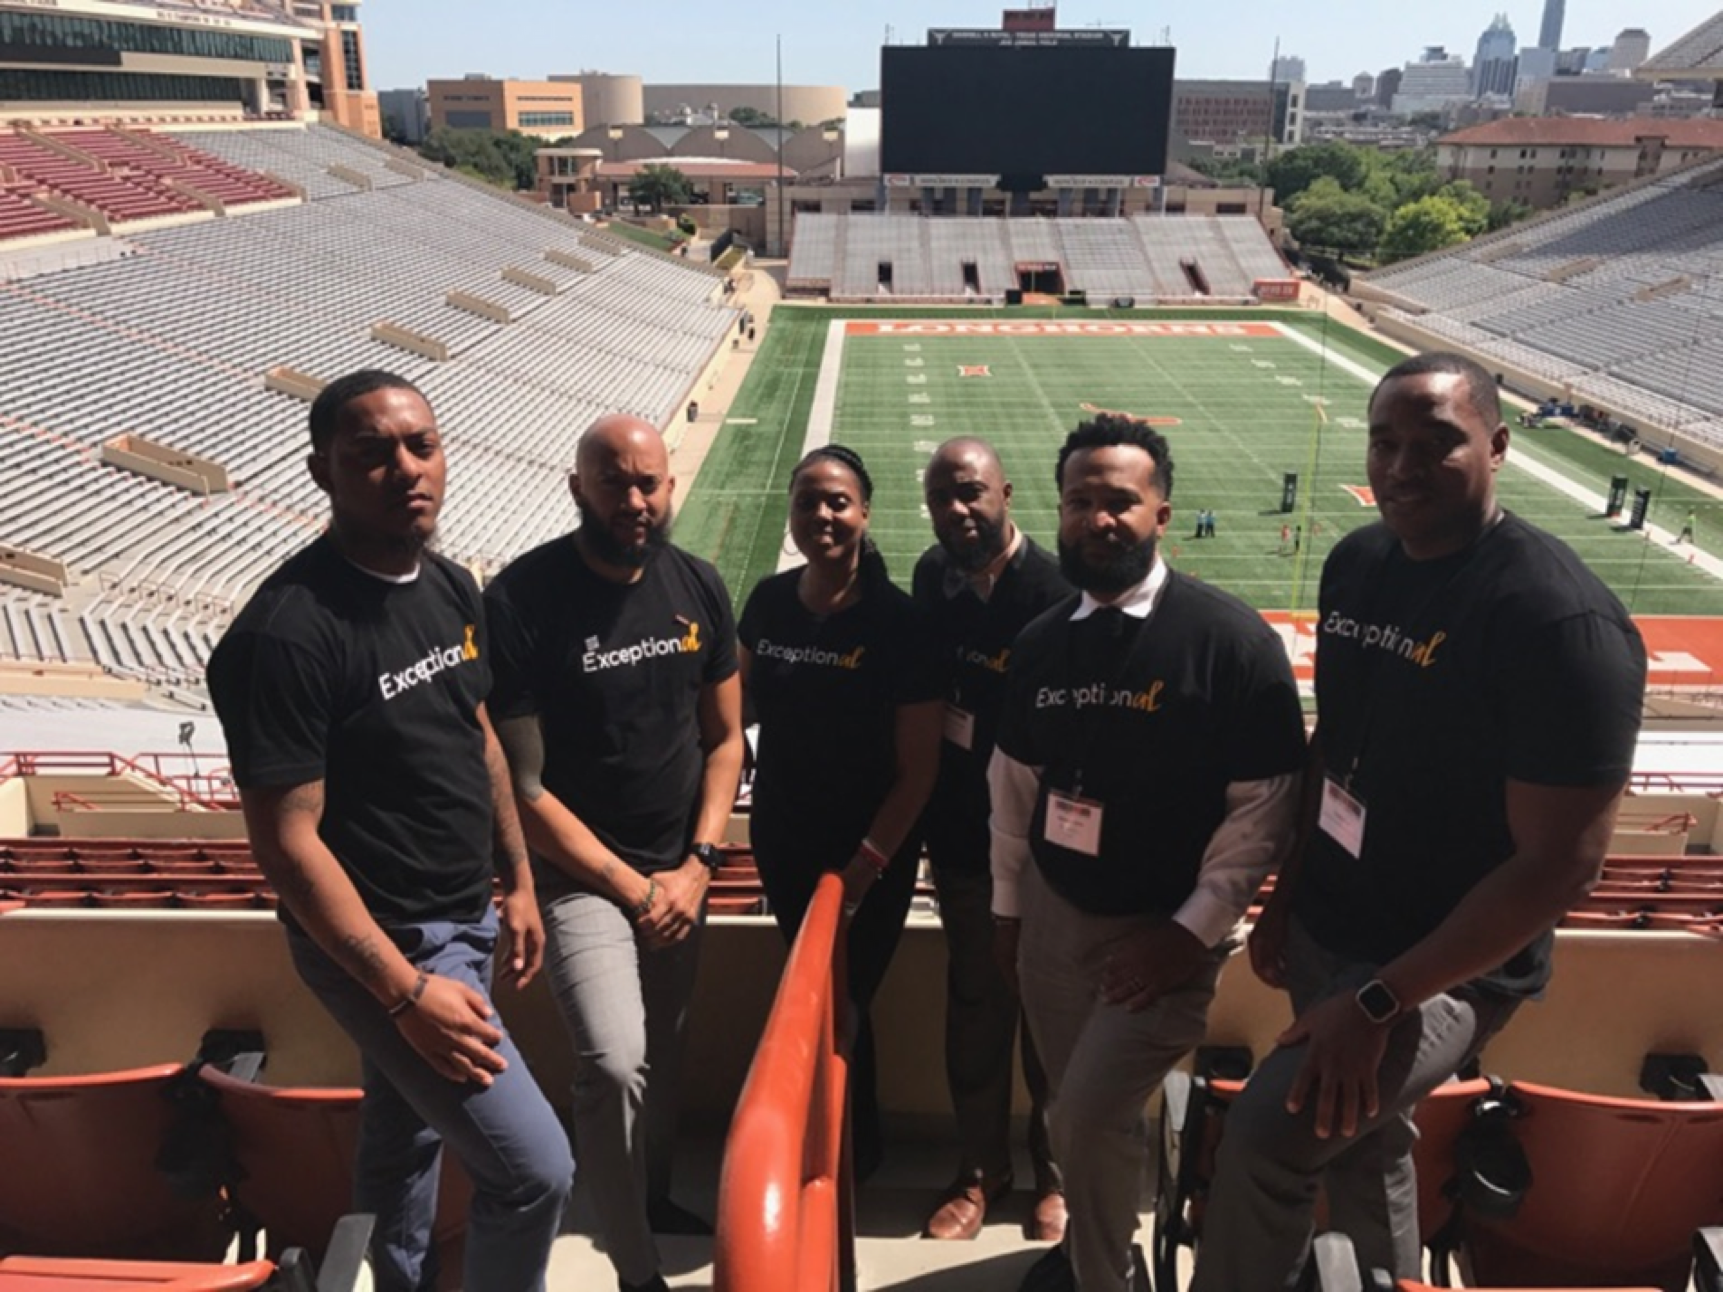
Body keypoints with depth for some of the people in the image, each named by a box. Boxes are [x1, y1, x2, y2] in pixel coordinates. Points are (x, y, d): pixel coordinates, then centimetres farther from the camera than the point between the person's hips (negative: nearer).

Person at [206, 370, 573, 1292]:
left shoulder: (451, 586, 2)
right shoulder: (289, 630, -24)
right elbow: (286, 841, -22)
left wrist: (518, 884, 13)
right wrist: (406, 989, -22)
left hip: (463, 917, 8)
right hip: (380, 942, -8)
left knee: (404, 1134, 26)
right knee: (534, 1169, -4)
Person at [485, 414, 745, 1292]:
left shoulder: (698, 586, -2)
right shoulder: (519, 603, -17)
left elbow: (724, 737, 6)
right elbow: (521, 787, -16)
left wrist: (698, 864, -5)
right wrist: (631, 887, -14)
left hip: (681, 870, 5)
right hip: (581, 874, -5)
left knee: (664, 1051, 18)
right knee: (615, 1064, -17)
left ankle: (654, 1196, 43)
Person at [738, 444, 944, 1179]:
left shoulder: (898, 621, -16)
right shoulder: (769, 602, -2)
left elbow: (919, 768, -15)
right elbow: (741, 702, 13)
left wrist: (867, 863, -18)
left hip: (870, 856, -5)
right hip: (782, 843, 5)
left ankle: (851, 1154, 34)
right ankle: (855, 1143, 44)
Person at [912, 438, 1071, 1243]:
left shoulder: (1054, 594, -19)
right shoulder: (932, 575, 1)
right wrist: (930, 825, 11)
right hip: (959, 841, 5)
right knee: (974, 1010, 16)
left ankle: (1057, 1174, 34)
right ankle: (981, 1167, 35)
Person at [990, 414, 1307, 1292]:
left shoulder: (1232, 640, -16)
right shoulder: (1041, 644, 1)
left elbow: (1263, 807, -15)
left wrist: (1192, 931, -16)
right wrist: (1007, 902, 13)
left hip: (1163, 933, -5)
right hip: (1054, 916, 5)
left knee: (1092, 1116, -7)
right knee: (1072, 1112, 18)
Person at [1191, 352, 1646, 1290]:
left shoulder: (1558, 617, -23)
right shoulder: (1355, 562, 0)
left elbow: (1562, 861, -23)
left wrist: (1380, 1001, -23)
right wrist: (1283, 900, 12)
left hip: (1447, 967, -7)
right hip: (1324, 931, 7)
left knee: (1265, 1138, -17)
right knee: (1361, 1144, 22)